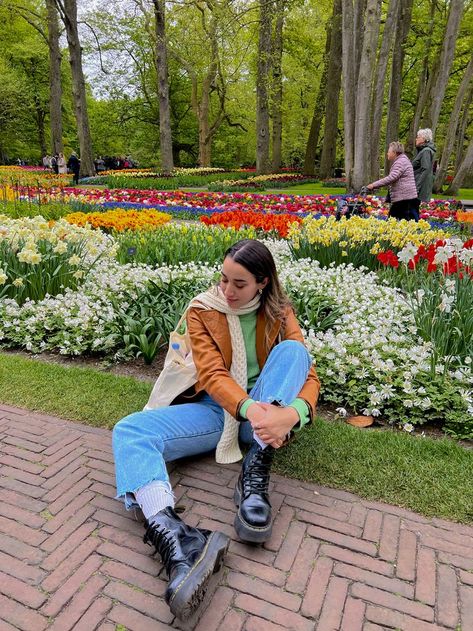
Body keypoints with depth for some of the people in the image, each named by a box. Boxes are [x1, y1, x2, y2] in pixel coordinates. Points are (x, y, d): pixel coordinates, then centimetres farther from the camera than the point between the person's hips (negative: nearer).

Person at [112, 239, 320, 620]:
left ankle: (255, 474, -31)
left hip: (266, 410, 0)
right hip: (218, 409, 1)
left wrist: (292, 413, -35)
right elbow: (212, 374, -15)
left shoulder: (279, 313, -1)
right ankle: (173, 538, -51)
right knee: (129, 431, -23)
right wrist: (248, 408, -36)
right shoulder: (202, 311, -3)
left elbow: (308, 374, -11)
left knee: (291, 348, -25)